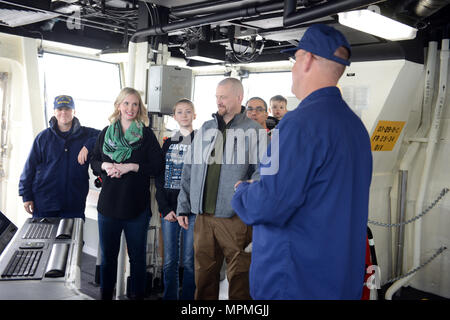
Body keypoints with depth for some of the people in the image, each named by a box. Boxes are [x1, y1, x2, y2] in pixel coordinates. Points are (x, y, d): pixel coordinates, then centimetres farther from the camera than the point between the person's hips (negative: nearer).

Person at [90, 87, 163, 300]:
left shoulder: (146, 135, 1)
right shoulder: (106, 133, 10)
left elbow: (157, 166, -4)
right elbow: (94, 162, 13)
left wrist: (131, 166, -15)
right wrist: (105, 166, -8)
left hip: (137, 206, -2)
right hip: (108, 203, 3)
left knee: (137, 256, 6)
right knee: (108, 256, 12)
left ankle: (137, 295, 19)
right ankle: (105, 294, 25)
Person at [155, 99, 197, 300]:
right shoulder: (168, 143, 13)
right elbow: (159, 178, 9)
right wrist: (165, 209, -3)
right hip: (169, 209, 3)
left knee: (189, 260, 0)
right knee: (169, 260, 6)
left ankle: (187, 297, 12)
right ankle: (169, 297, 18)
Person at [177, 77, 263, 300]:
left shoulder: (253, 131, -1)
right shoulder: (205, 130, 15)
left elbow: (261, 172, -7)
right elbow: (189, 171, 17)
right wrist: (183, 207, 14)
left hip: (235, 218, -4)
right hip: (203, 217, 5)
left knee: (239, 277, 2)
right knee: (204, 274, 13)